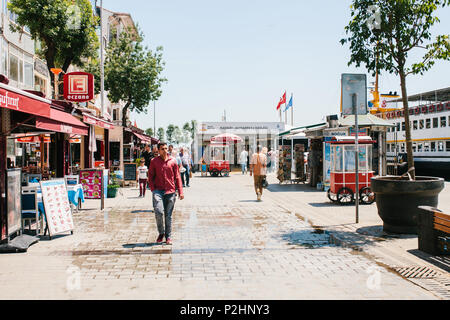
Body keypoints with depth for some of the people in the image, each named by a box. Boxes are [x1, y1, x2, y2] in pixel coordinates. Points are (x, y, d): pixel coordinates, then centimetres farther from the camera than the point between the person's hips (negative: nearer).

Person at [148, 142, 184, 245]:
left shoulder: (173, 161, 5)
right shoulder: (154, 161, 5)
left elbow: (177, 177, 7)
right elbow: (150, 176, 9)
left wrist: (180, 192, 2)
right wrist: (153, 189, -4)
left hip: (170, 191, 1)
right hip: (158, 190, -1)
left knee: (168, 215, 5)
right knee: (158, 212, -16)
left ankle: (168, 237, 18)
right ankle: (161, 233, 7)